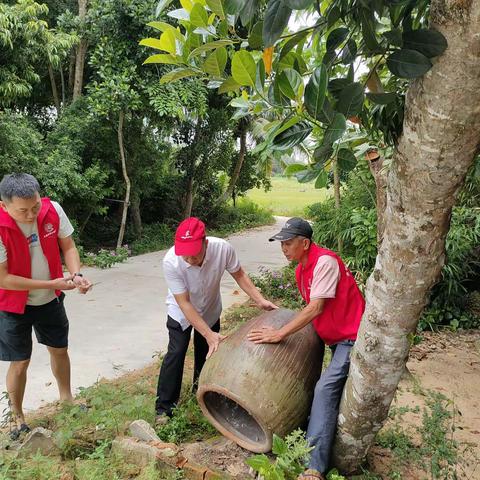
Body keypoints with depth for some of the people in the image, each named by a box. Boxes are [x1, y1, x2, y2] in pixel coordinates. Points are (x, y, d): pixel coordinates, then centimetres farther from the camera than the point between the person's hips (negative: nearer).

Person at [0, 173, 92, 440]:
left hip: (50, 299, 4)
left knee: (59, 349, 19)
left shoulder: (52, 210, -18)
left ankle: (66, 398, 42)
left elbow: (68, 246, -5)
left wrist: (75, 275, -23)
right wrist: (51, 284, -25)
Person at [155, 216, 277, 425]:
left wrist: (260, 300, -19)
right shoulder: (171, 261, -37)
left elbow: (239, 275, -13)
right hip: (182, 313, -2)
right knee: (175, 354, -10)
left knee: (209, 353, 11)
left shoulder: (223, 248, -34)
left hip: (210, 311, 2)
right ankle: (164, 407, 7)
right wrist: (208, 334, -34)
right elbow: (184, 303, -30)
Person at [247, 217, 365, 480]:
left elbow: (316, 308, -27)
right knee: (335, 390, 18)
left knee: (325, 389, -20)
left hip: (352, 337, -10)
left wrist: (280, 334, -26)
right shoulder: (301, 270, 7)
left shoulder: (325, 262, -22)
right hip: (336, 338, 10)